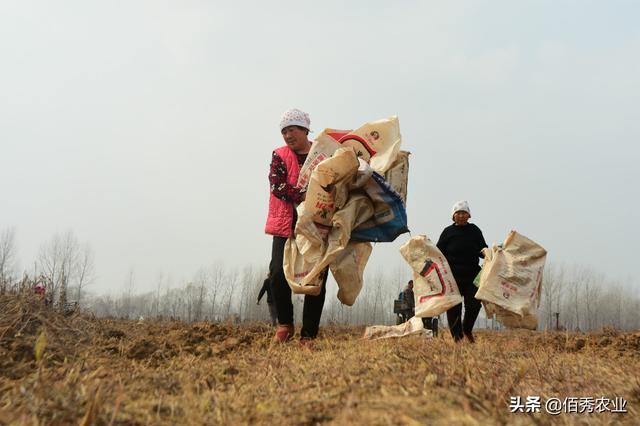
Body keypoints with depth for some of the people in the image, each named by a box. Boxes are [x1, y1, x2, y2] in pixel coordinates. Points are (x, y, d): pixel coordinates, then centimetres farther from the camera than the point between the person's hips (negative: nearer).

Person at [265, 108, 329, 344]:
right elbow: (277, 186, -8)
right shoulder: (280, 155, 7)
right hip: (287, 225, -1)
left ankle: (308, 335, 11)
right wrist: (304, 196, -21)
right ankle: (285, 324, 10)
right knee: (279, 274, -14)